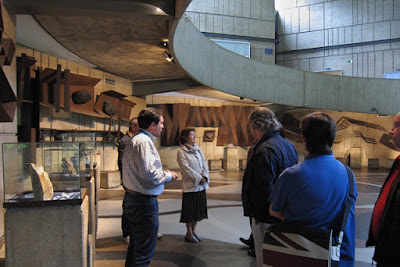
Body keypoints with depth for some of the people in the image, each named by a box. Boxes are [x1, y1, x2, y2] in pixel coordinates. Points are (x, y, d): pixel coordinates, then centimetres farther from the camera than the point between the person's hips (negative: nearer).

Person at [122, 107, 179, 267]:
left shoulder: (135, 140, 15)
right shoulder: (144, 141, -18)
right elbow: (149, 173, -25)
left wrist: (163, 173, 11)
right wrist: (168, 176, -9)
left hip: (132, 198, 11)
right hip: (144, 202, -11)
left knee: (136, 246, 24)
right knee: (144, 253, -2)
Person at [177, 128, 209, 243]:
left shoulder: (197, 149, 10)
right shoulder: (181, 151, -9)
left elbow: (204, 163, 7)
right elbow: (186, 168, -15)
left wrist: (205, 176, -8)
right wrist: (199, 178, -15)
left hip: (201, 185, 6)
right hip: (190, 185, -6)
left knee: (198, 209, 12)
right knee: (190, 210, 3)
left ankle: (193, 231, 27)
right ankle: (189, 233, 18)